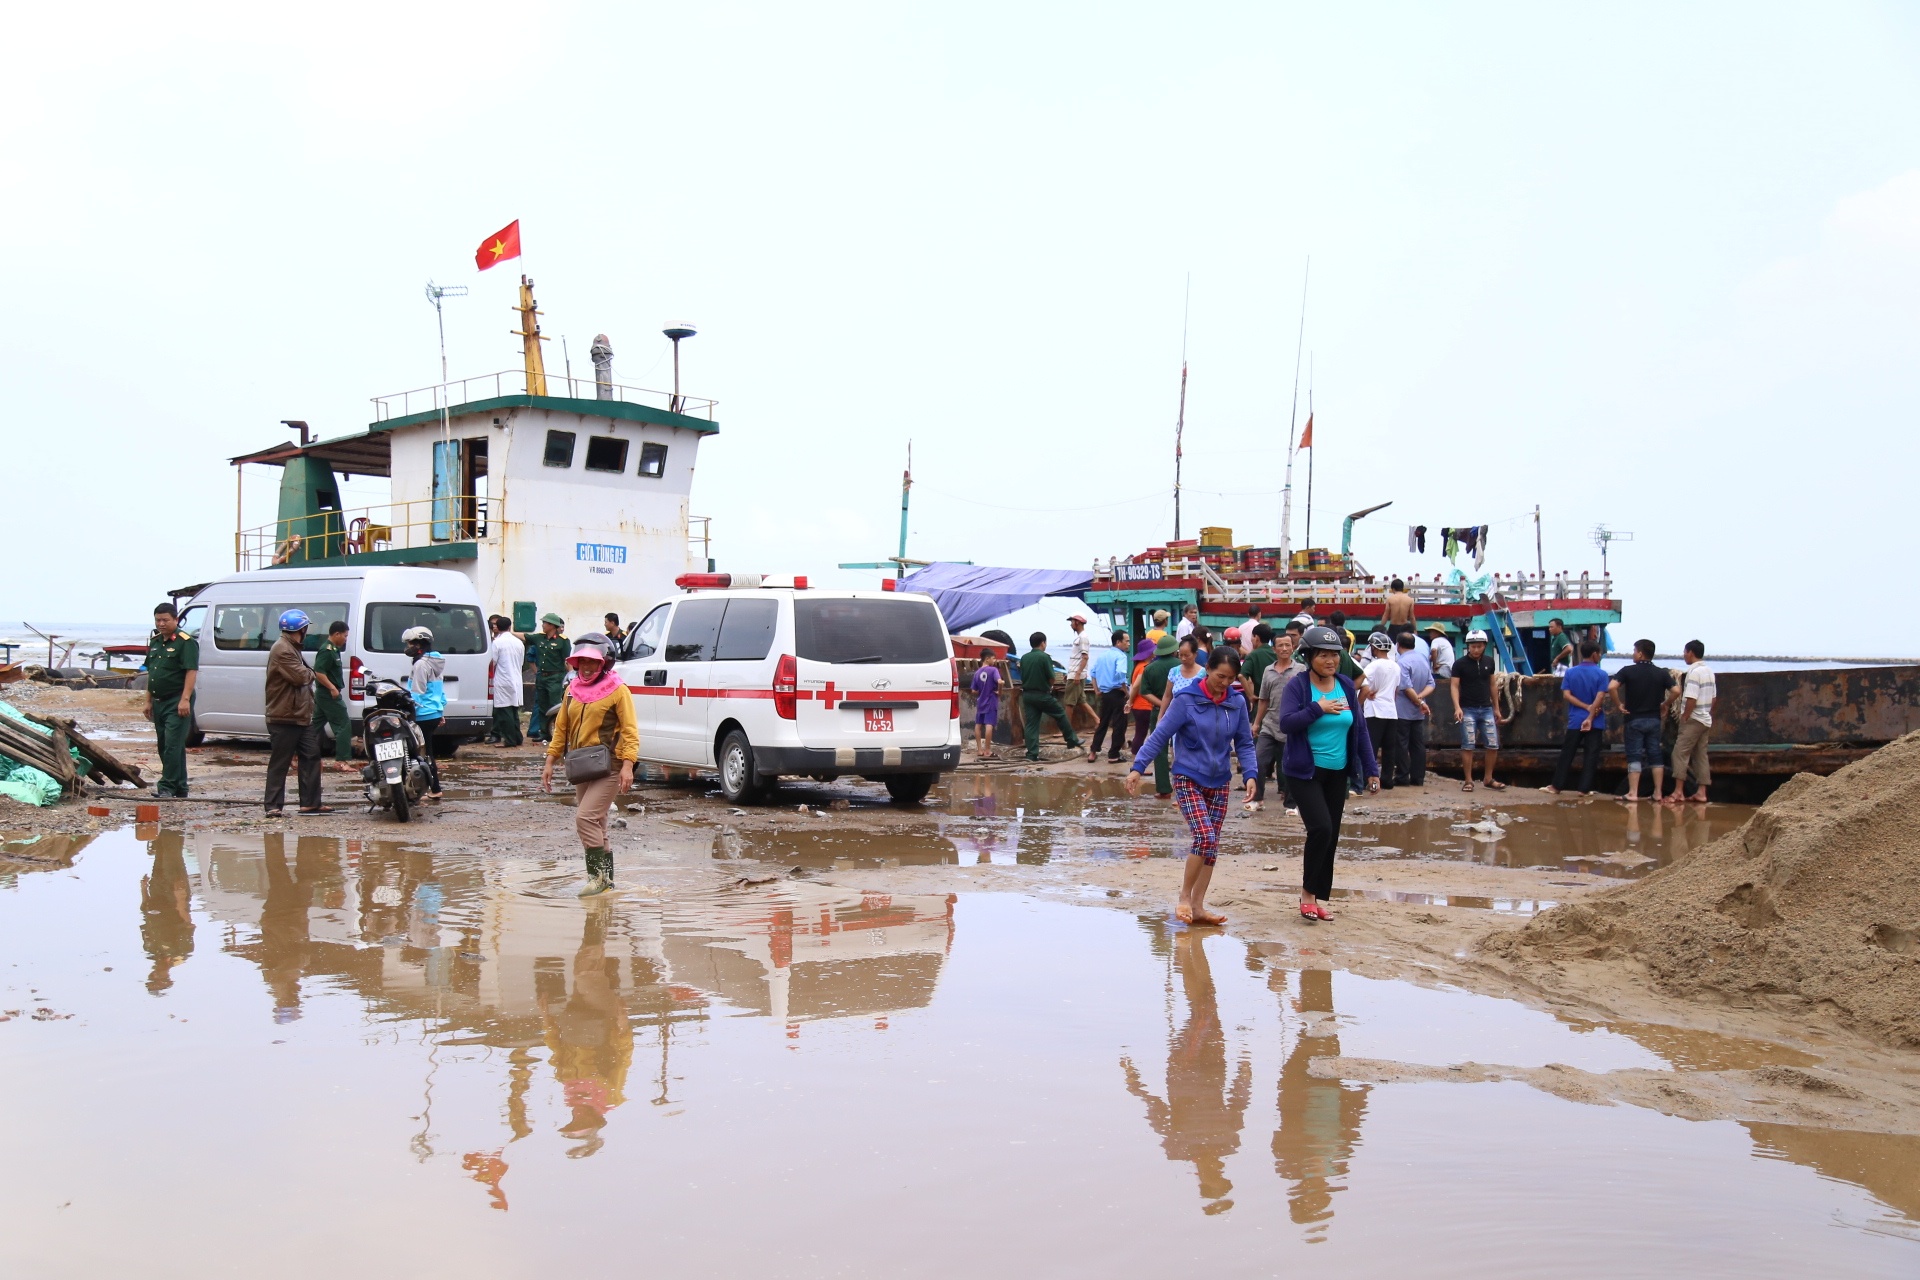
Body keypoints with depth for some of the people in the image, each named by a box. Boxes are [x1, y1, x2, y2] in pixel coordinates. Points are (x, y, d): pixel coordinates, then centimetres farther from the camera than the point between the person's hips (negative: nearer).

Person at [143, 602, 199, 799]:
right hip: (159, 702, 9)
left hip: (177, 703, -9)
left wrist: (185, 699, -24)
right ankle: (180, 790, 17)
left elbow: (191, 672, -16)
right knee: (165, 746, 11)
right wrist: (149, 701, 18)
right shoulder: (155, 642, 16)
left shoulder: (186, 642, -9)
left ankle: (167, 787, -14)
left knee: (173, 745, -13)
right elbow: (150, 673, 22)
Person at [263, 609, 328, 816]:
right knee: (279, 763, -4)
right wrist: (309, 673, -1)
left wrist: (306, 674, 1)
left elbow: (305, 676, 22)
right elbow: (300, 677, -22)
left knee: (311, 756, 8)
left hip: (301, 717, 10)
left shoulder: (292, 648, 19)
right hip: (285, 718, -10)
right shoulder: (282, 650, -15)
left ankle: (310, 803, 11)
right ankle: (274, 806, 1)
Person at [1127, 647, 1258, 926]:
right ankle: (1185, 896, 1)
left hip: (1220, 782, 5)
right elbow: (1159, 736, -11)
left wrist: (1250, 774, -7)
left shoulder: (1237, 703, 1)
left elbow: (1244, 744, 8)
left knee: (1212, 845, 5)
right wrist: (1137, 767, -18)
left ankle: (1197, 906, 15)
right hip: (1188, 780, -5)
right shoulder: (1186, 700, -11)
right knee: (1205, 837, -18)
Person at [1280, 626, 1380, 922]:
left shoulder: (1347, 687, 6)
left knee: (1331, 837, 7)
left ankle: (1321, 898, 18)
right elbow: (1286, 723, -19)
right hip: (1306, 772, -5)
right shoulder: (1297, 686, -8)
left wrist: (1371, 769, 8)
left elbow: (1359, 730, 10)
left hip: (1337, 773, 5)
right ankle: (1308, 892, 1)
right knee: (1321, 828, -18)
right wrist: (1318, 708, -25)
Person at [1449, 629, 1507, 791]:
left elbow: (1492, 685, 15)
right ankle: (1468, 781, 1)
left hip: (1486, 709, 4)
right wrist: (1457, 707, -21)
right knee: (1468, 745, -5)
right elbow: (1455, 686, -8)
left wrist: (1496, 708, 15)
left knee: (1493, 745, 2)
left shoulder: (1489, 662, 7)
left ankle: (1489, 779, 14)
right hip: (1468, 710, -4)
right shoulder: (1460, 663, -6)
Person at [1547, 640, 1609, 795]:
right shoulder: (1601, 674, -6)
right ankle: (1585, 788, 3)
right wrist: (1590, 717, -15)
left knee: (1567, 754, 8)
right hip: (1595, 722, -2)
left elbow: (1566, 695, -5)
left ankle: (1557, 786, 10)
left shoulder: (1570, 672, 2)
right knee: (1590, 756, 3)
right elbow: (1600, 698, -15)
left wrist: (1586, 707, -7)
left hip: (1575, 721, 2)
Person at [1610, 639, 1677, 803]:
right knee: (1655, 756, 9)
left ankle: (1633, 793, -6)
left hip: (1634, 719, -3)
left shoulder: (1628, 671, -7)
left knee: (1634, 757, -1)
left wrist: (1619, 705, -8)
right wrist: (1664, 704, 8)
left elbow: (1611, 687, -20)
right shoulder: (1662, 673, 3)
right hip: (1654, 719, 3)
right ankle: (1658, 793, 9)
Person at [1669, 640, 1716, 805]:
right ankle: (1701, 792, 8)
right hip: (1706, 720, 9)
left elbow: (1691, 699, -21)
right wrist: (1709, 717, 22)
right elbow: (1713, 698, 17)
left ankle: (1678, 791, -12)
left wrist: (1684, 718, -13)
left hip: (1693, 719, -9)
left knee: (1680, 753, -8)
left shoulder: (1694, 672, -16)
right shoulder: (1709, 671, 12)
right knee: (1700, 755, 10)